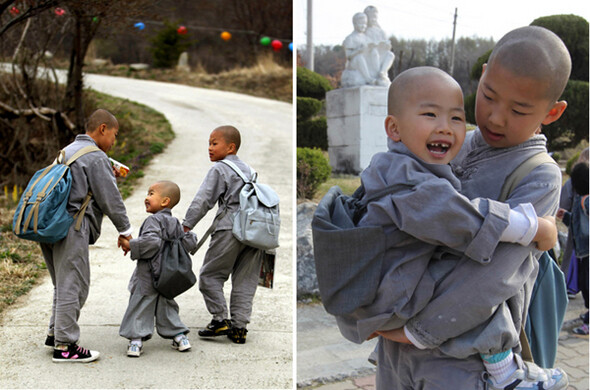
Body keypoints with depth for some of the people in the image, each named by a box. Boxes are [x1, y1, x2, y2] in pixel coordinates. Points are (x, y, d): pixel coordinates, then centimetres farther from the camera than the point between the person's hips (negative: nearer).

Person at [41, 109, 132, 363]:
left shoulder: (68, 151, 20)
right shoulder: (95, 157, -8)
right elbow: (109, 198, -8)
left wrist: (109, 175, 21)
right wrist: (125, 229, 1)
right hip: (70, 227, -10)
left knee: (64, 284, 20)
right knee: (73, 285, -3)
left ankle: (55, 333, 28)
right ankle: (64, 346, 1)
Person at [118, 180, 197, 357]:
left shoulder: (154, 220, -13)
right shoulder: (175, 223, 10)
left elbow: (152, 242, -27)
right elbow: (189, 242, 9)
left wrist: (130, 245, -19)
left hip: (148, 274, -8)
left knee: (140, 306, 0)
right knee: (166, 305, 18)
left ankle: (136, 339, -2)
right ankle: (180, 336, 19)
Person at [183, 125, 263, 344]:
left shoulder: (219, 169, 0)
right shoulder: (248, 169, 21)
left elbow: (203, 200, -7)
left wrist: (186, 225, -5)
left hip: (231, 228, -7)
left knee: (210, 275, 5)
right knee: (245, 280, 9)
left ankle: (220, 320, 0)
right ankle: (239, 326, 8)